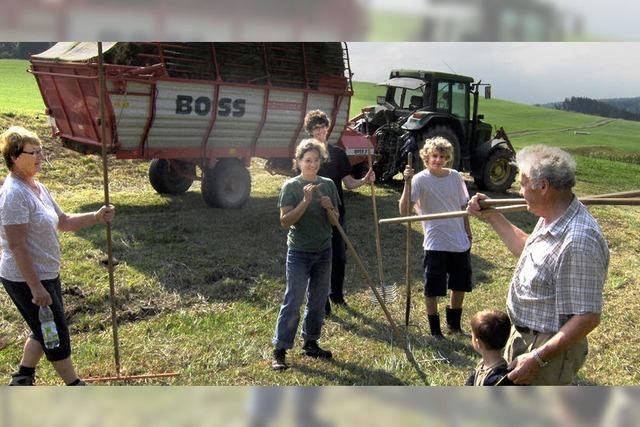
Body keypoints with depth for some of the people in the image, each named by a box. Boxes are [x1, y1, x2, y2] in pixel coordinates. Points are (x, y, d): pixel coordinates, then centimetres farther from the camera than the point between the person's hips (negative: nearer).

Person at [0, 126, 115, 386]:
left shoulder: (38, 188, 8)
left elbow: (64, 222, 16)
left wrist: (96, 217, 1)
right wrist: (36, 287, -24)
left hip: (46, 274, 10)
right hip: (26, 279, -10)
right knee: (56, 334, 4)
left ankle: (21, 381, 37)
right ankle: (75, 387, 21)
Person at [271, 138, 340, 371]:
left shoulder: (328, 184, 5)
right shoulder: (291, 186, -8)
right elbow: (285, 221, -14)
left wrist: (329, 207, -12)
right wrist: (305, 201, -24)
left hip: (324, 251, 5)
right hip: (299, 253, -5)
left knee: (318, 301, 13)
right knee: (293, 302, -5)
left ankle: (310, 343, 28)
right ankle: (279, 351, 3)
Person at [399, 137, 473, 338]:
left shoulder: (455, 177, 2)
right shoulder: (420, 179, -12)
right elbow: (404, 210, -23)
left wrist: (468, 232, 17)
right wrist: (407, 182, -32)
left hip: (459, 242, 5)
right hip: (435, 244, -5)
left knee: (460, 285, 17)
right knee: (433, 290, 4)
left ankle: (454, 324, 37)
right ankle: (435, 330, 22)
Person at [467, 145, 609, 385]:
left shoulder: (578, 242, -32)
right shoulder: (551, 220, 0)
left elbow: (587, 318, -30)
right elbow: (526, 248, 22)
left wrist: (538, 358, -28)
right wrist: (491, 217, 18)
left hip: (549, 347, -10)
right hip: (522, 337, 10)